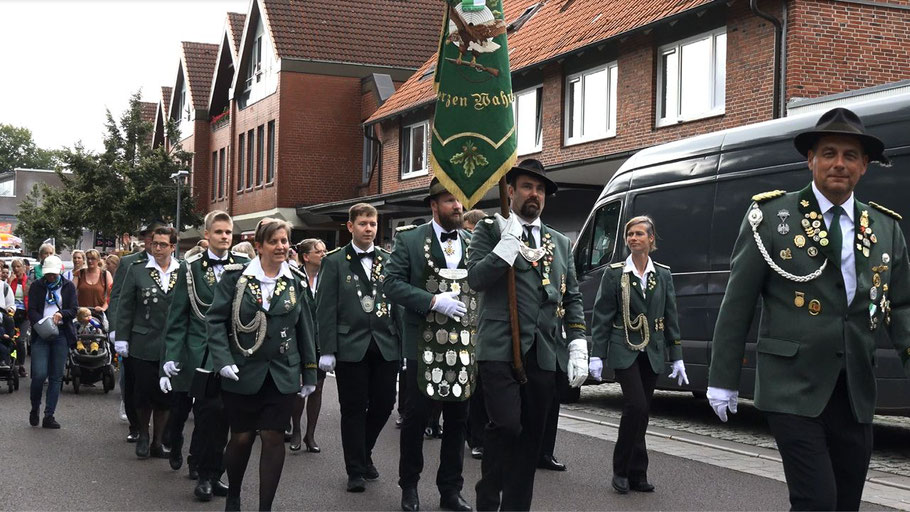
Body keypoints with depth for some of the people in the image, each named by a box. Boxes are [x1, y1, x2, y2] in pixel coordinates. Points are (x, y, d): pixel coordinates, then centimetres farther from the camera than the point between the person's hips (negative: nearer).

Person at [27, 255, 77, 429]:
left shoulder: (68, 287, 10)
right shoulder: (36, 286, 7)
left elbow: (73, 310, 3)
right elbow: (31, 310, -1)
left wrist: (61, 314, -18)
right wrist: (42, 323, -19)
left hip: (61, 334, 1)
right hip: (41, 334, -1)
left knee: (56, 377, 0)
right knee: (39, 374, -12)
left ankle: (49, 416, 5)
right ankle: (34, 409, 12)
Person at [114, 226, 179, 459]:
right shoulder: (137, 269, 2)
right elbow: (125, 306, 3)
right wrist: (121, 338, -1)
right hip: (143, 344, -1)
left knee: (165, 396, 6)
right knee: (143, 392, 3)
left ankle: (157, 442, 20)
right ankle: (143, 435, 26)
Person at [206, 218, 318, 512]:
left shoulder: (295, 282, 4)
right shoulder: (236, 277, -3)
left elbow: (304, 329, 9)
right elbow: (216, 319, -4)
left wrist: (310, 373, 9)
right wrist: (223, 360, -14)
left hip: (282, 374, 2)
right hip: (242, 373, -2)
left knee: (273, 438, 0)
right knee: (241, 438, 5)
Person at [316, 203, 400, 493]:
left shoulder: (389, 261, 10)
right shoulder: (335, 262, 2)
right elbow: (325, 309, -3)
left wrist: (405, 343, 1)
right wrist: (327, 350, -9)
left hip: (386, 345, 3)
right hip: (351, 346, -3)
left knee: (384, 403, 6)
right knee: (353, 409, 3)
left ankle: (364, 453, 32)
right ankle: (356, 471, 13)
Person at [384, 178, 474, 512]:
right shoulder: (409, 240, 0)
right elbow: (393, 285, -7)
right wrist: (434, 300, -18)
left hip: (465, 346, 3)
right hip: (424, 344, -3)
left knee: (457, 420, 9)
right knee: (416, 417, 6)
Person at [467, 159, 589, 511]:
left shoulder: (560, 242, 19)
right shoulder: (491, 230, 6)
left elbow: (572, 298, 18)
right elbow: (476, 279, -8)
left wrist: (578, 347, 7)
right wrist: (510, 239, -13)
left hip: (543, 353, 5)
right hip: (500, 348, -5)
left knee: (531, 435, 5)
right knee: (505, 425, -15)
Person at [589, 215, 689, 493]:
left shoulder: (663, 274, 8)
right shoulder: (615, 273, 0)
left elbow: (671, 317, 9)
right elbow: (601, 317, -1)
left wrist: (677, 358, 5)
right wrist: (597, 355, -7)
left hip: (651, 353, 3)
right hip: (624, 352, -3)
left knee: (641, 412, 6)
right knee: (637, 406, -16)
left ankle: (634, 474, 13)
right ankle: (623, 470, -4)